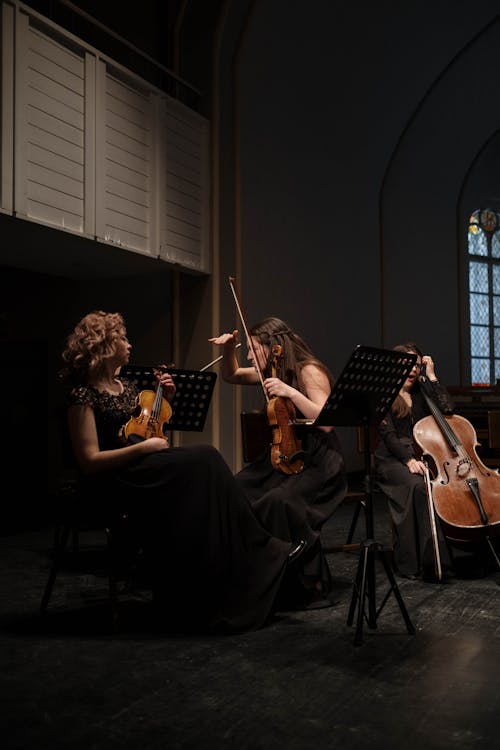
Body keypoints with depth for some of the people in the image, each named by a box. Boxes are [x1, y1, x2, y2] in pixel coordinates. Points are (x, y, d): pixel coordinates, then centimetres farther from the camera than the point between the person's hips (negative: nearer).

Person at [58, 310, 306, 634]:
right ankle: (262, 550, -15)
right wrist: (144, 447, -19)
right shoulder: (83, 395, -10)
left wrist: (166, 400, 7)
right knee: (203, 459, -23)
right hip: (119, 484, -8)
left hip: (149, 472, 8)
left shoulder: (126, 386, 15)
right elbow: (90, 461, -16)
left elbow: (152, 431, 22)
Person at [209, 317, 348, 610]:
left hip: (318, 464, -7)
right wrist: (229, 350, 7)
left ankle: (312, 588, -17)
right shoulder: (273, 372, 11)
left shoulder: (309, 371, -11)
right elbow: (232, 375, 27)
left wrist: (292, 392, -27)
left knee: (278, 501, -34)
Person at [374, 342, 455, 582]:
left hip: (421, 457, 4)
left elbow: (446, 408, 1)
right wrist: (408, 460, -20)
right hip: (392, 460, -4)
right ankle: (409, 561, -32)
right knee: (418, 486, -35)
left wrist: (431, 376, 4)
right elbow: (388, 433, -7)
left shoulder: (421, 391, 19)